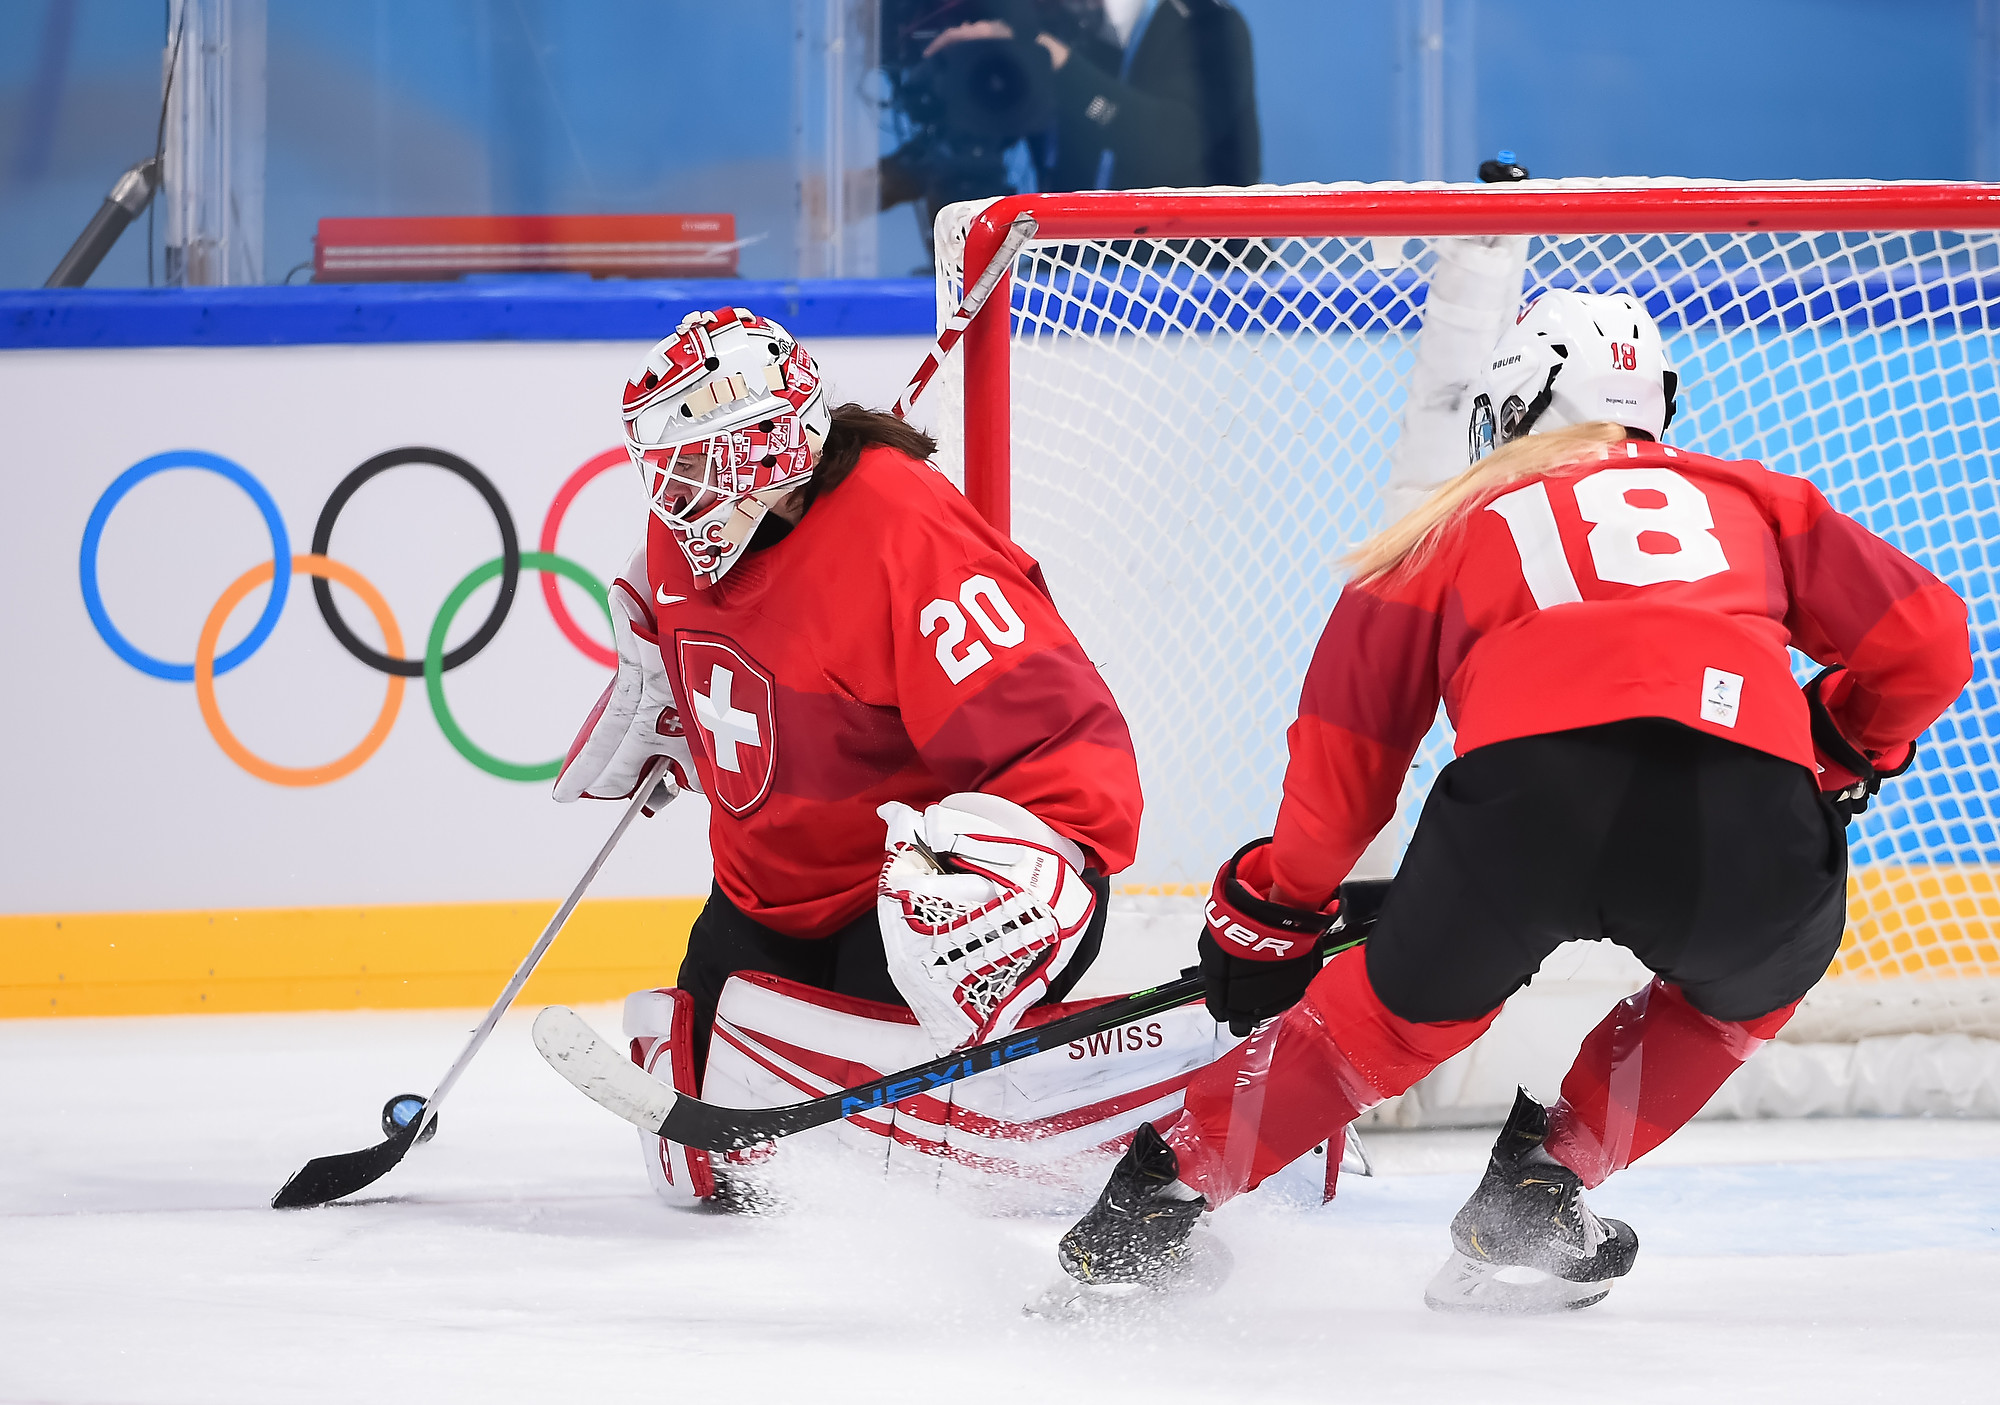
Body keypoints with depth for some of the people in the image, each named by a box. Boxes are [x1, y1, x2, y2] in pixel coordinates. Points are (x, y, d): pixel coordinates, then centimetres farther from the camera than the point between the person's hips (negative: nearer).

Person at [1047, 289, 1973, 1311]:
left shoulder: (1457, 526, 30)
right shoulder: (1748, 499, 33)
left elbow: (1349, 746, 29)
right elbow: (1926, 642, 26)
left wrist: (1273, 906, 42)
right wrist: (1839, 753, 44)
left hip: (1529, 784, 1)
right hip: (1745, 810, 0)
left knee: (1413, 1006, 27)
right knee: (1754, 983, 32)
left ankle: (1157, 1198, 26)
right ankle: (1537, 1192, 23)